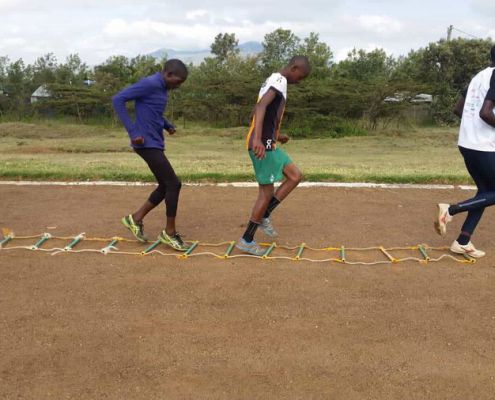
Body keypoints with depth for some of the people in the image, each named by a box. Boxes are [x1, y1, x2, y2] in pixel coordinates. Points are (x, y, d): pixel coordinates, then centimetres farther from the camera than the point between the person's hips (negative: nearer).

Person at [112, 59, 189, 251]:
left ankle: (135, 218, 21)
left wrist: (167, 125, 13)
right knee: (174, 184, -8)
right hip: (147, 144, -10)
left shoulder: (161, 87, 13)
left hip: (155, 144, 10)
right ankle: (170, 232, 4)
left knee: (165, 186, 11)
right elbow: (118, 99, -19)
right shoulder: (149, 83, -15)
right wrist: (133, 132, -21)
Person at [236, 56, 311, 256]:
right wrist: (258, 139, -41)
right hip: (262, 145, -10)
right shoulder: (279, 81, -13)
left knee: (295, 176, 13)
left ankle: (263, 216, 15)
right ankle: (246, 240, 8)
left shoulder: (274, 80, 18)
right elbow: (261, 106, -29)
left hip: (268, 144, 10)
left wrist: (276, 135, 38)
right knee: (267, 192, -2)